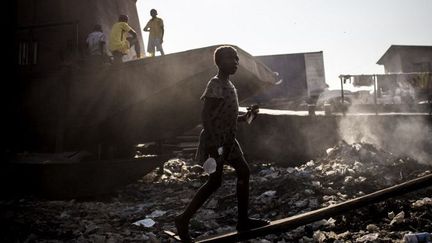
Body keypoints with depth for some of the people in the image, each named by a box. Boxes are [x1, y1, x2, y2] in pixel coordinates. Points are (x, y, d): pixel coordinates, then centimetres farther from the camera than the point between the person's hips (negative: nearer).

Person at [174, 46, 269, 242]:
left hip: (228, 140, 10)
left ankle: (243, 220, 17)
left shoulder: (228, 85, 13)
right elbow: (206, 116, -23)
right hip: (216, 140, -10)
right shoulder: (216, 85, -17)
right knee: (215, 181, -7)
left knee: (243, 171, 10)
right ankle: (184, 219, 2)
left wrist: (245, 117, 14)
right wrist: (214, 144, -27)